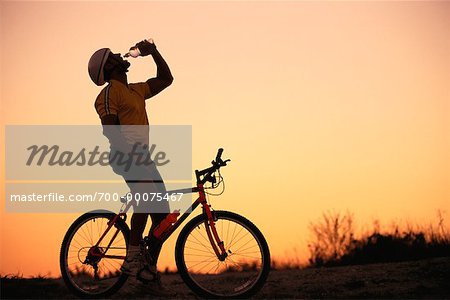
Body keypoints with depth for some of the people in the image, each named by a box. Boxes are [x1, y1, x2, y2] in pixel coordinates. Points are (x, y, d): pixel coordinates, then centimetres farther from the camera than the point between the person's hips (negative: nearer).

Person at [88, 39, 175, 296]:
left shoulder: (136, 90, 22)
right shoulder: (109, 93, -3)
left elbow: (166, 79, 32)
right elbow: (110, 128, -15)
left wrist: (154, 53, 22)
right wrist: (130, 151, -29)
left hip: (142, 157, 9)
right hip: (126, 156, -9)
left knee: (162, 216, 4)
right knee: (148, 195, -33)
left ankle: (150, 274, 9)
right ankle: (133, 258, -28)